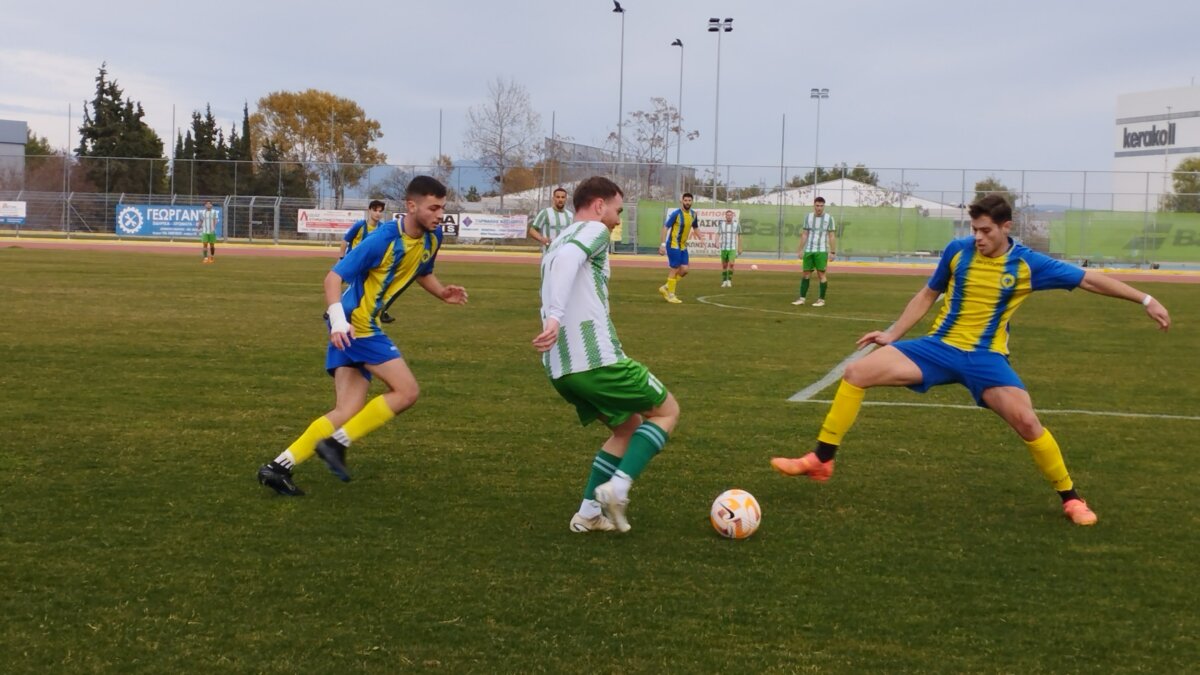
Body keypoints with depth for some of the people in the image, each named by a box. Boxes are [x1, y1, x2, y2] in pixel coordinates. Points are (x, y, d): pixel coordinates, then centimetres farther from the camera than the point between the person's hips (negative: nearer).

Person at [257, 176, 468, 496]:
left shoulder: (431, 238, 4)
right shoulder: (383, 239, -20)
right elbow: (334, 276, -19)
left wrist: (442, 292, 4)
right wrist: (338, 320, -34)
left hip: (364, 327, 8)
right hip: (355, 325, -8)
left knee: (347, 412, 4)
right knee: (406, 391, -11)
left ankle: (280, 466, 6)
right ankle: (337, 443, -5)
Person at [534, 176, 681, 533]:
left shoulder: (556, 243, 25)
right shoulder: (593, 230, -3)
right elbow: (567, 260, -24)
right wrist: (555, 317, -35)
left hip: (559, 368, 9)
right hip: (597, 358, -9)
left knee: (628, 425, 23)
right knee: (667, 411, 9)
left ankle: (589, 512, 13)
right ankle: (618, 487, -9)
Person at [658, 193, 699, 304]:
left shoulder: (693, 214, 5)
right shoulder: (676, 214, -16)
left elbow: (695, 228, 20)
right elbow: (665, 227, -14)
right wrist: (663, 244, -19)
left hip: (683, 246, 7)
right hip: (673, 245, -7)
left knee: (684, 270, 3)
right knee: (675, 269, -5)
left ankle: (666, 288, 19)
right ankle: (671, 295, 6)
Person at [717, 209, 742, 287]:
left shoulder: (736, 224, -2)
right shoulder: (721, 224, 0)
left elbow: (739, 236, 8)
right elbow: (718, 235, -5)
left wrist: (740, 248, 9)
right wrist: (717, 242, -28)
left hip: (733, 248, -2)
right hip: (724, 248, 2)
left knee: (731, 264, -18)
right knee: (724, 266, 7)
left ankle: (729, 280, -4)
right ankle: (724, 282, 21)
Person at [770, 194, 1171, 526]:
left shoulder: (1028, 264, -7)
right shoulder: (958, 251, -1)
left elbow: (1090, 279, 0)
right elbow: (927, 295, 14)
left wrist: (1145, 300, -3)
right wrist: (893, 334, 10)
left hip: (985, 357, -2)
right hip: (939, 347, 2)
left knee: (1026, 421, -21)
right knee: (857, 373, -14)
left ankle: (1071, 498, 2)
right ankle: (821, 460, -4)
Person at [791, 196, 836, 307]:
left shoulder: (829, 218, 0)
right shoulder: (808, 217, 8)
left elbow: (831, 236, 0)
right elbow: (804, 235, 11)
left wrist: (832, 252, -5)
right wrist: (801, 250, 7)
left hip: (821, 251, -3)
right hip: (808, 250, 3)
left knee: (821, 274, -4)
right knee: (806, 274, 3)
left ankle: (821, 300, 2)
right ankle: (802, 298, 6)